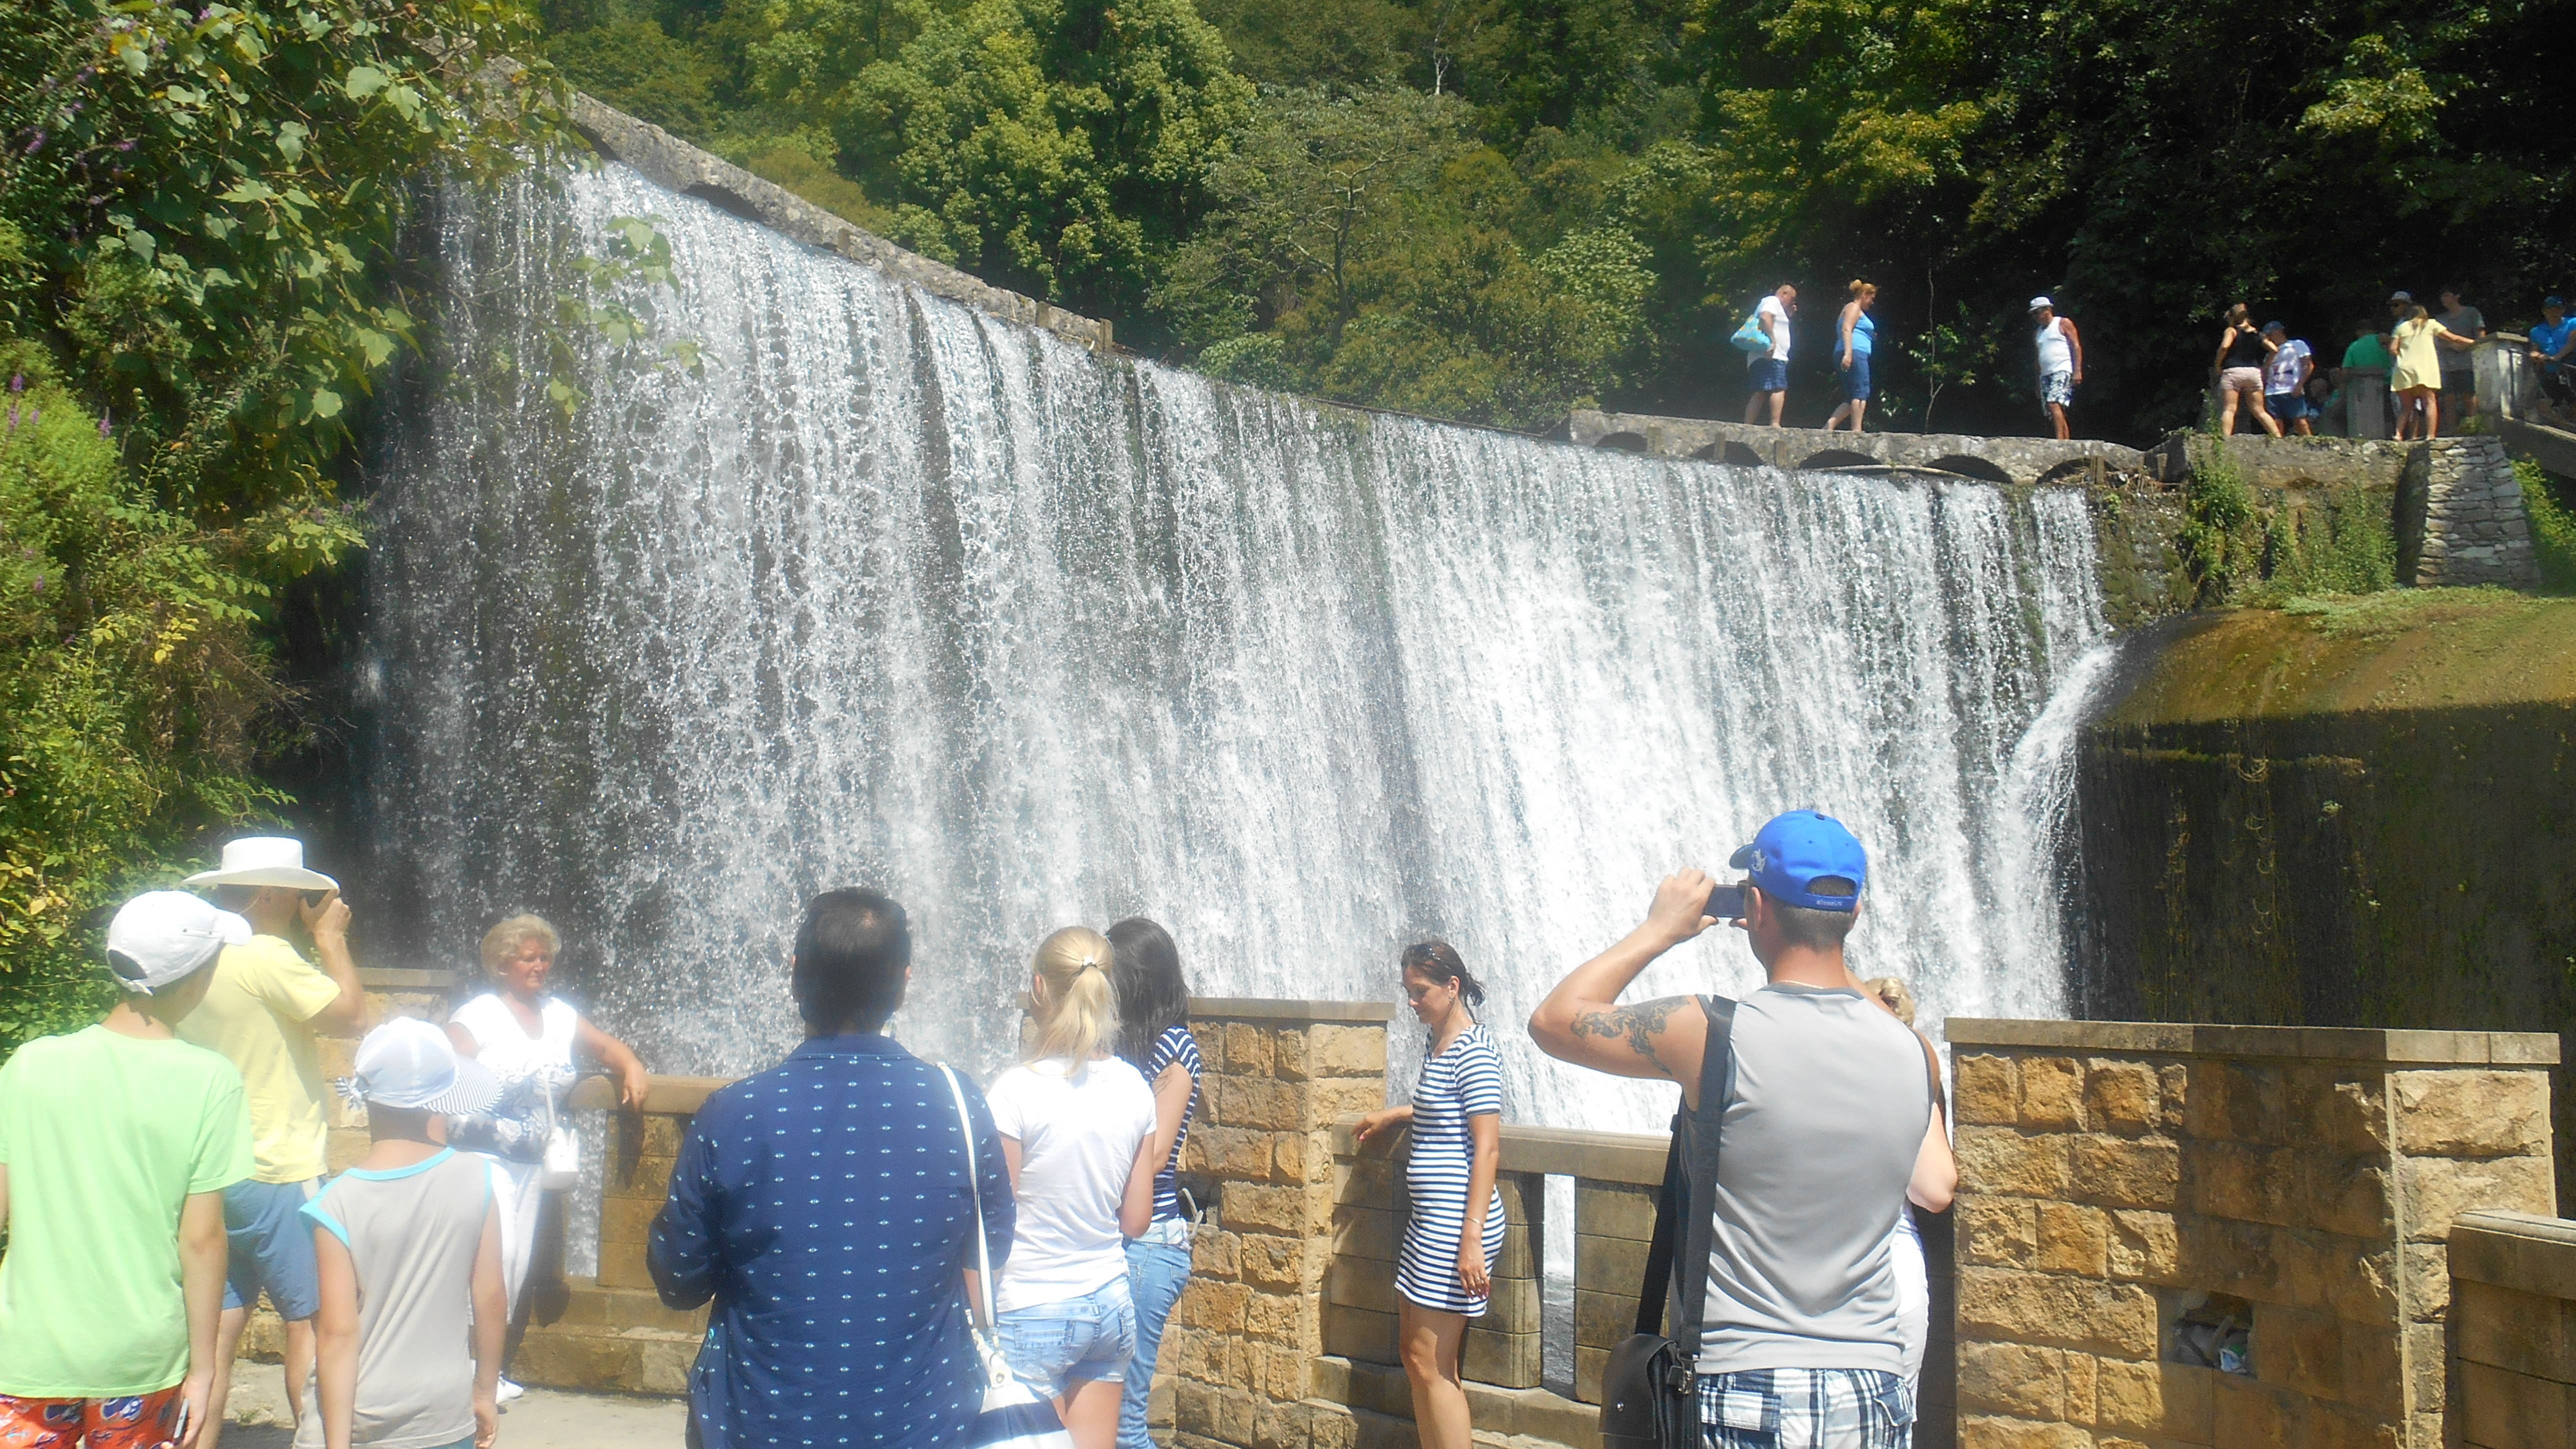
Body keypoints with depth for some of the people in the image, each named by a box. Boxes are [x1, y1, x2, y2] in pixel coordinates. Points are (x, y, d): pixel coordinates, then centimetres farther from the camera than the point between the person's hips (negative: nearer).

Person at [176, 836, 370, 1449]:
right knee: (311, 1319, 0)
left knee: (220, 1319, 10)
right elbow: (351, 1016, -16)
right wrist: (331, 939, -7)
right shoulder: (267, 957, -17)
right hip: (280, 1174, -8)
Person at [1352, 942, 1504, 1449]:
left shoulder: (1474, 1050, -15)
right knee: (1413, 1350, 12)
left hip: (1456, 1223, -10)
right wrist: (1394, 1115, 36)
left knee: (1430, 1361, -8)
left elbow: (1487, 1147, -20)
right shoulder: (1436, 1044, 14)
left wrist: (1472, 1238, -24)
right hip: (1429, 1220, 10)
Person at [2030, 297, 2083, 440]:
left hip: (2062, 370, -8)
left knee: (2054, 404, -25)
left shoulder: (2063, 324, 4)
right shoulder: (2038, 333, 23)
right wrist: (2038, 384, 19)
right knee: (2051, 413, 1)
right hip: (2045, 374, 8)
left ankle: (2060, 439, -31)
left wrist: (2077, 371, -12)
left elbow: (2076, 347, -2)